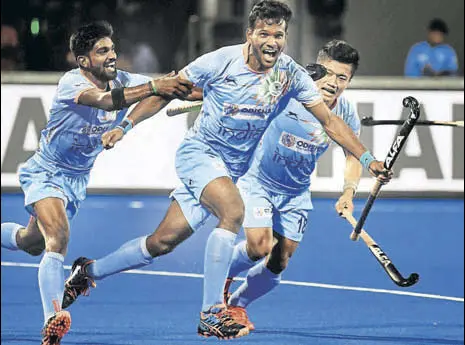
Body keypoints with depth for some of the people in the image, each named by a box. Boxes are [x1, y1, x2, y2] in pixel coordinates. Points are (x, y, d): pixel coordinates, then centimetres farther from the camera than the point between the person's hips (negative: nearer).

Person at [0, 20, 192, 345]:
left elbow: (175, 86, -15)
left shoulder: (123, 81, -10)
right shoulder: (71, 83, -28)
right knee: (58, 237, -28)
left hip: (77, 180, 7)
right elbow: (105, 100, -48)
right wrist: (153, 86, -57)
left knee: (31, 243, 20)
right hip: (45, 172, -7)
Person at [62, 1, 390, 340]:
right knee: (233, 210, -32)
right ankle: (211, 314, -27)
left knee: (163, 242, 4)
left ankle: (89, 271, 26)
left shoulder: (291, 75, -8)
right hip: (199, 151, -4)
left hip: (232, 168, 4)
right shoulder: (221, 61, -17)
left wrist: (367, 158, -11)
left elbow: (330, 120, -3)